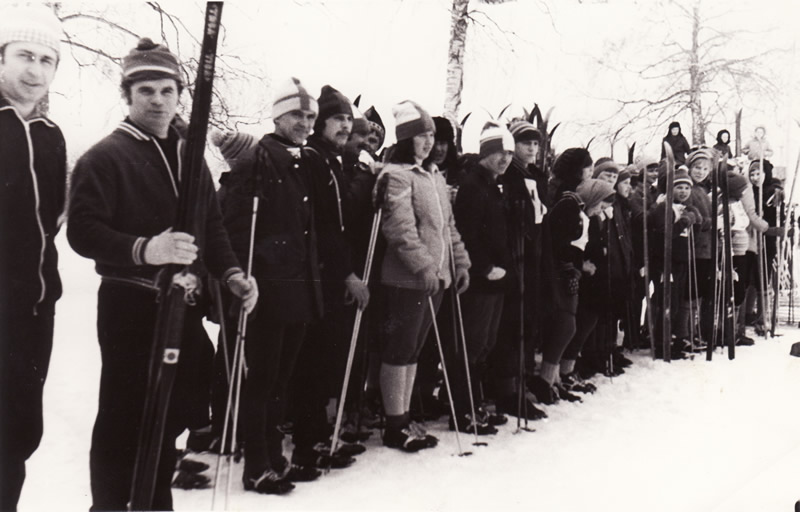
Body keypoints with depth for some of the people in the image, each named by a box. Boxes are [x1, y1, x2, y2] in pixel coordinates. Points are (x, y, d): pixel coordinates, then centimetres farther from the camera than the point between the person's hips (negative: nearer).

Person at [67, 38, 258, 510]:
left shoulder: (190, 156, 16)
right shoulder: (105, 157, -5)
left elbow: (213, 226, 20)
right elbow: (83, 230, -14)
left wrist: (230, 272, 4)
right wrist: (145, 249, -29)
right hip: (131, 307, -6)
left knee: (170, 415, 12)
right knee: (125, 418, -3)